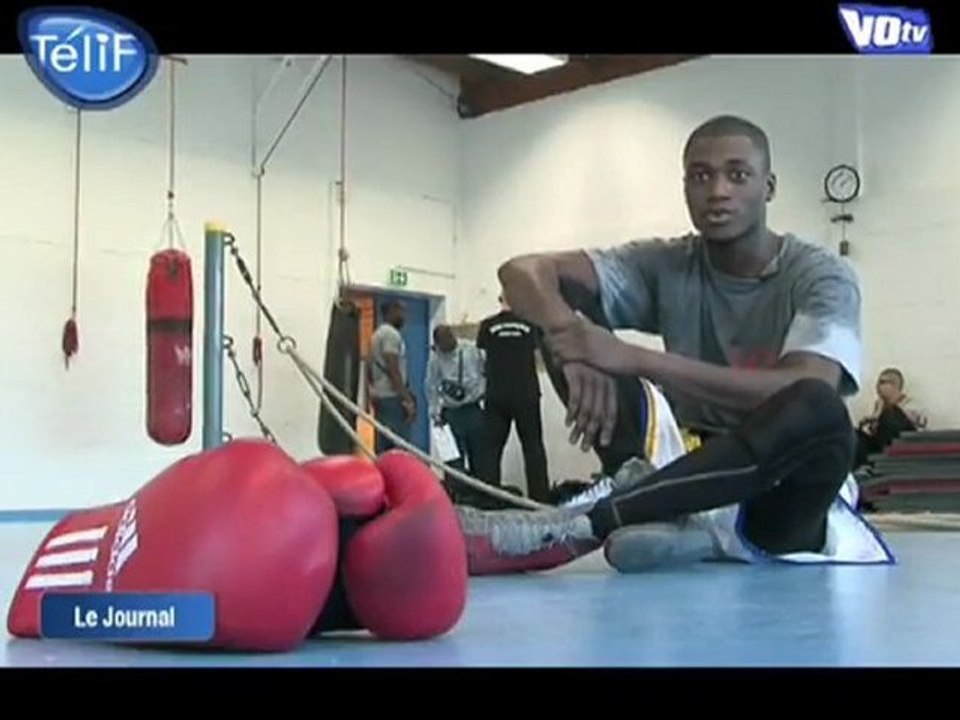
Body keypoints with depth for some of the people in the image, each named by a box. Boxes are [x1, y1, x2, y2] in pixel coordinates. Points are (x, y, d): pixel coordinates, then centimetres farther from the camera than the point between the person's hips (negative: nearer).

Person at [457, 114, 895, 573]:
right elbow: (523, 271, -12)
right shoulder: (665, 266, -2)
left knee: (819, 408, -39)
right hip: (697, 482, 3)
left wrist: (634, 359, -36)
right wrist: (573, 344, -35)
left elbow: (807, 395, -31)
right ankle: (649, 501, -27)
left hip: (783, 498, -2)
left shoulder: (821, 277, -11)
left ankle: (582, 525, -39)